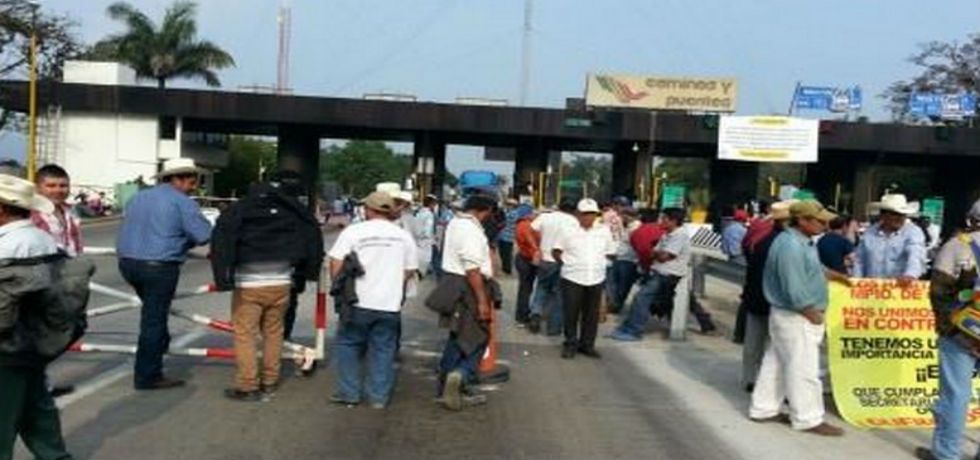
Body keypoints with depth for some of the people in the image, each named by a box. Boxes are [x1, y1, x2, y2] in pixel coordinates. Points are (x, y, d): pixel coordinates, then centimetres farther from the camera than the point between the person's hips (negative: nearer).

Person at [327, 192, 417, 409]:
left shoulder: (353, 232, -4)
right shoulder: (404, 236, 6)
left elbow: (336, 266, -7)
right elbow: (410, 271, 10)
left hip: (359, 301, -2)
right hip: (390, 304, 3)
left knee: (348, 346, 12)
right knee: (383, 350, 9)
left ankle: (349, 393, 13)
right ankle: (379, 396, 11)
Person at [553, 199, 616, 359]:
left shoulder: (604, 232, 7)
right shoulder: (568, 232, 0)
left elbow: (610, 253, 16)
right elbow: (556, 251, 8)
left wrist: (599, 262, 9)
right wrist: (565, 263, 4)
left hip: (596, 279, 2)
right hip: (572, 279, -2)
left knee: (591, 314, 8)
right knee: (571, 314, 1)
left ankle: (587, 344, 20)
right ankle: (570, 344, 14)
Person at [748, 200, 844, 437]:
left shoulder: (801, 241, 10)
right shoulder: (791, 246, -24)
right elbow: (794, 290, -26)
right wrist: (813, 314, -16)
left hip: (798, 315, 10)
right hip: (796, 318, -10)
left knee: (776, 363, 16)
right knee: (803, 369, -1)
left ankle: (764, 408, 25)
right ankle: (808, 419, 9)